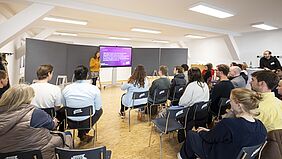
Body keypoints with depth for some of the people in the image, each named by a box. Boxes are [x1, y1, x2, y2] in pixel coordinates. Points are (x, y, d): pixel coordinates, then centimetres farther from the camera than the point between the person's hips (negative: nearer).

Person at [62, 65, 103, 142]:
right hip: (87, 122, -3)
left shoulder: (66, 89, -8)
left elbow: (65, 106, 6)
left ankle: (82, 134, 30)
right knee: (100, 110, 25)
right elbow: (98, 108, -6)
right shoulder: (94, 89, -16)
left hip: (71, 123, 3)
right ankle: (82, 134, 23)